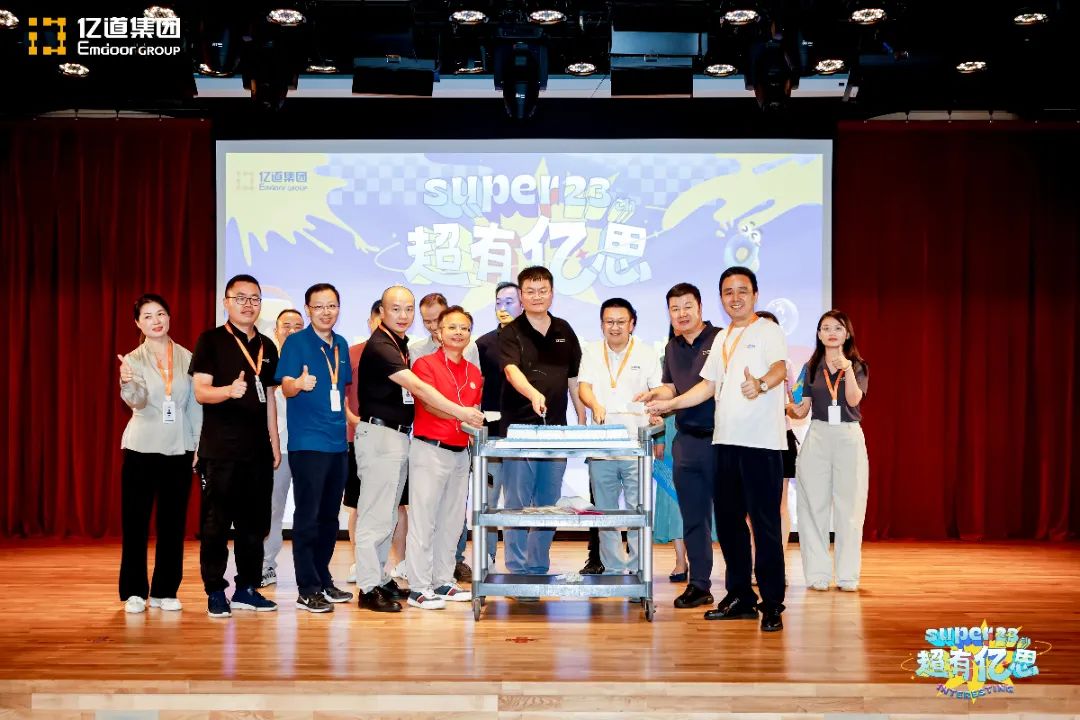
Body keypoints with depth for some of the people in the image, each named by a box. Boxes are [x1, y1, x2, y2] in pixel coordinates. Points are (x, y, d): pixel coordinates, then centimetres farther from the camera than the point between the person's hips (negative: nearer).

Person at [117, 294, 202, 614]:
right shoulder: (133, 359, -1)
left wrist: (199, 445, 4)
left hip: (179, 449, 2)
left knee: (173, 521, 5)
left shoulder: (186, 358, 4)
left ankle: (165, 590, 15)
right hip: (141, 448, -2)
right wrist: (127, 383, -38)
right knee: (135, 521, 0)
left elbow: (195, 404, 8)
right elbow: (137, 401, -17)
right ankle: (134, 592, 10)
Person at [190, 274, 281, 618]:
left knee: (255, 522, 8)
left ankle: (247, 588, 17)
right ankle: (215, 592, 7)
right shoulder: (211, 340, -1)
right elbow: (201, 391, -9)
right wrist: (229, 390, -29)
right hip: (220, 448, -5)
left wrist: (275, 443, 16)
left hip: (258, 448, 5)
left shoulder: (267, 346, 14)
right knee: (216, 522, -2)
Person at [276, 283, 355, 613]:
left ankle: (323, 580, 24)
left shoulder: (341, 345, 13)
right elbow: (286, 388, -16)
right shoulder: (296, 342, -6)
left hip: (338, 442, 7)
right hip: (308, 443, -7)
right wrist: (299, 384, -37)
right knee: (308, 516, -5)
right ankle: (307, 589, 1)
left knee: (329, 516, 13)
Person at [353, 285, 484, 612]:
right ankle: (369, 588, -1)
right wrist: (459, 412, -30)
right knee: (375, 514, -6)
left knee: (387, 514, 14)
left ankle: (380, 577, 22)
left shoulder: (401, 344, 14)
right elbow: (417, 387, -25)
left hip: (399, 436, 9)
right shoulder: (380, 346, -16)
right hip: (379, 434, -9)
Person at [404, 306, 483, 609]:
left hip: (460, 453, 7)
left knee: (451, 520, 11)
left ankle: (443, 582, 21)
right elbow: (429, 403, -17)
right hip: (430, 449, -7)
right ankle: (419, 588, -1)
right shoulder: (425, 364, -5)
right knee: (423, 519, -5)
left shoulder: (474, 372, 14)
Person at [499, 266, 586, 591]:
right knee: (517, 505, -1)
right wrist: (533, 394, -40)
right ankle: (517, 572, 5)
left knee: (549, 505, 9)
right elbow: (512, 371, -21)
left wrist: (582, 423, 12)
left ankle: (539, 570, 19)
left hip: (556, 430, 4)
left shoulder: (565, 331, 11)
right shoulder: (511, 333, -3)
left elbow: (574, 379, 16)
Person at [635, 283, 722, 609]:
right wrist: (656, 395, 2)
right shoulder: (672, 347, 16)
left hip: (719, 437, -6)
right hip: (686, 439, 6)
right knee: (693, 517, 9)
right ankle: (699, 584, 17)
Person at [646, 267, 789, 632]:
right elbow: (708, 385, 24)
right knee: (727, 519, 10)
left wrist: (761, 384, -42)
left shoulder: (768, 331, -2)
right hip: (726, 440, 7)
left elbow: (780, 368, -21)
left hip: (761, 442, -7)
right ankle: (740, 597, 21)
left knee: (765, 523, -7)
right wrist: (669, 404, 16)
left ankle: (772, 604, 0)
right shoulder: (722, 339, 20)